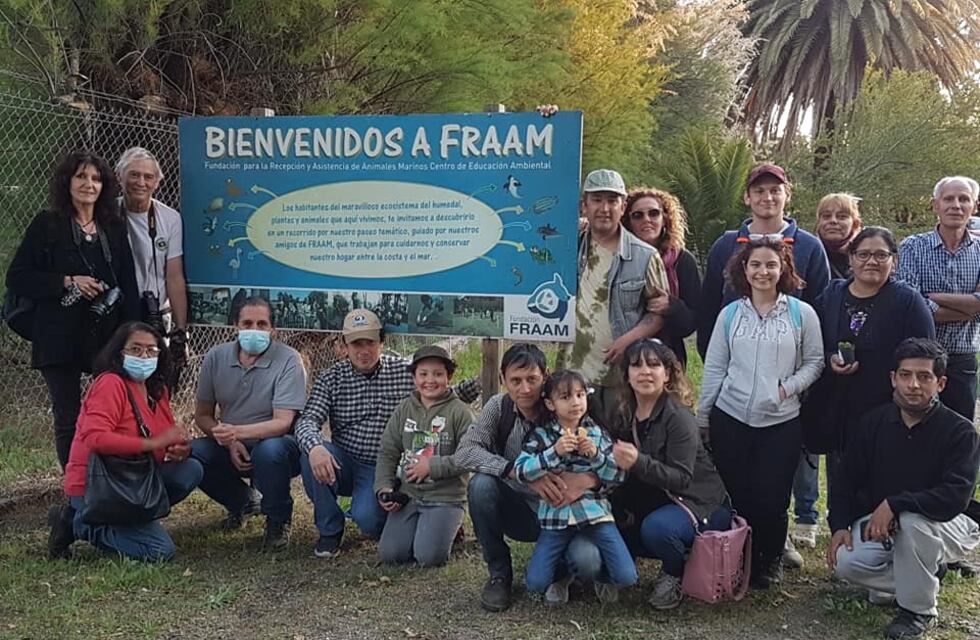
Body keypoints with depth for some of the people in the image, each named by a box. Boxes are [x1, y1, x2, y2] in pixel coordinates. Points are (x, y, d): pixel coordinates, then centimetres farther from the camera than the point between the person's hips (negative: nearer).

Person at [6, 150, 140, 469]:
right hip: (61, 337, -2)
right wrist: (68, 282, -13)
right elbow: (17, 277, -2)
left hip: (108, 335, 3)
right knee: (68, 418, 3)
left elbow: (128, 285, 9)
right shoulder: (47, 224, 1)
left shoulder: (114, 227, 10)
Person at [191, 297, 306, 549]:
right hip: (232, 448, 5)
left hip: (277, 443, -4)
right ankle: (242, 501, 9)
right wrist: (229, 442, -18)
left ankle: (278, 519, -6)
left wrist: (237, 431, -39)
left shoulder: (289, 361, -16)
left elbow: (283, 422, -23)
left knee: (269, 450, -37)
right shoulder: (216, 358, -3)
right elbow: (203, 415, 1)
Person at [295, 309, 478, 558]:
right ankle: (330, 529, -6)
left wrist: (474, 385, -21)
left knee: (367, 521, -28)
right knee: (311, 456, -30)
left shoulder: (406, 371, -3)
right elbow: (308, 419, -12)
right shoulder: (331, 377, -2)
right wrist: (315, 447, -36)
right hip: (342, 464, 2)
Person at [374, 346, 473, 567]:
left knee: (429, 557, -16)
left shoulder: (459, 411, -7)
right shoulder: (404, 409, 6)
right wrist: (384, 487, -5)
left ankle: (449, 528, 14)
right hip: (408, 494, 4)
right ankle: (418, 528, 19)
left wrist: (432, 466, -15)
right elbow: (388, 452, 8)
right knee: (389, 553, -9)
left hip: (445, 497, -4)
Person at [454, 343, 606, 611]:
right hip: (519, 512, 2)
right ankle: (499, 575, -6)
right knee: (481, 484, -27)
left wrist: (587, 478, -38)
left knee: (587, 563, -31)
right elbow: (464, 453, -22)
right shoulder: (499, 407, -9)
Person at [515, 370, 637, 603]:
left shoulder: (597, 433, 6)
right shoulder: (541, 435, 1)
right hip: (556, 514, 0)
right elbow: (520, 472, -11)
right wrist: (555, 452, -22)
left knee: (627, 577, -14)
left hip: (595, 511, 1)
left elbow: (617, 477, 3)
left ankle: (599, 572, 21)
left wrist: (595, 455, -14)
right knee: (535, 583, -11)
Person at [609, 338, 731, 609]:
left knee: (656, 527, -34)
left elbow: (682, 478, -27)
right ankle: (679, 554, 15)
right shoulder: (625, 414, 1)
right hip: (655, 502, 8)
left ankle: (676, 575, -1)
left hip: (700, 504, -8)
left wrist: (638, 462, -40)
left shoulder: (678, 417, -20)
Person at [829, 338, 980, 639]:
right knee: (846, 561, -22)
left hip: (945, 527, -4)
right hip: (882, 524, 4)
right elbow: (848, 478, 3)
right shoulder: (875, 421, -3)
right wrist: (840, 526, -10)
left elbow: (955, 497, -29)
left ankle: (919, 610, -13)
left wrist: (894, 504, -36)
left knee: (910, 521, -37)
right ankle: (926, 577, 7)